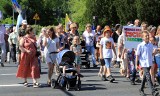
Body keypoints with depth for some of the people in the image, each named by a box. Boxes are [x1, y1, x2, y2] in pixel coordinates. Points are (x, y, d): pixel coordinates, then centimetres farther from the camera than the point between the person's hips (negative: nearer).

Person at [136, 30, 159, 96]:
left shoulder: (151, 45, 8)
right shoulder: (140, 45, -8)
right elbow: (137, 55, -5)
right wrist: (136, 64, -5)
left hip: (150, 63, 6)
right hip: (144, 64, -6)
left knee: (145, 77, 15)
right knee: (148, 77, -13)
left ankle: (141, 89, 29)